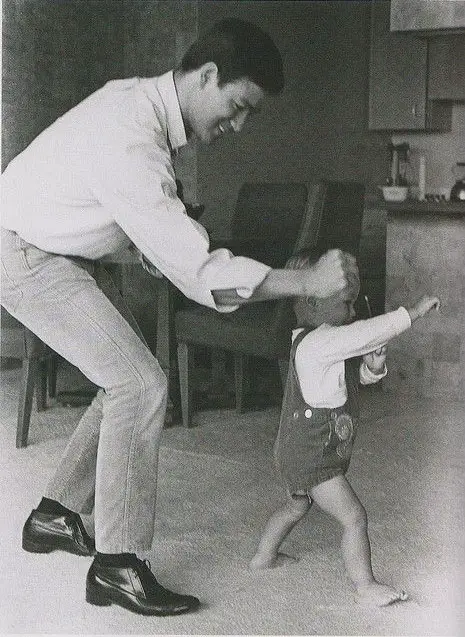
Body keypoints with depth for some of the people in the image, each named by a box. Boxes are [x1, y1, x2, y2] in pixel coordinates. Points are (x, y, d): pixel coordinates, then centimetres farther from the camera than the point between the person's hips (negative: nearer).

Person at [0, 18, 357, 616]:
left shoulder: (140, 97, -2)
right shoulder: (132, 143, -32)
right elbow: (198, 274, -33)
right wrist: (307, 282, -31)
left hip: (58, 252, 10)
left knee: (130, 380, 11)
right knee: (141, 386, -14)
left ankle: (55, 515, 23)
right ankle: (118, 565, -7)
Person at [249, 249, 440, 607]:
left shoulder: (331, 342, 7)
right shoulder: (317, 343, -26)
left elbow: (357, 375, 13)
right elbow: (367, 333, -35)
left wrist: (373, 367, -10)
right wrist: (413, 312, -30)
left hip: (298, 454, 11)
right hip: (312, 460, -11)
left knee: (297, 507, 29)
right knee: (354, 516, -6)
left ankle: (265, 556, 45)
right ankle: (366, 586, 3)